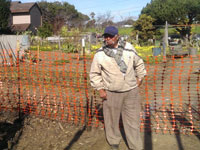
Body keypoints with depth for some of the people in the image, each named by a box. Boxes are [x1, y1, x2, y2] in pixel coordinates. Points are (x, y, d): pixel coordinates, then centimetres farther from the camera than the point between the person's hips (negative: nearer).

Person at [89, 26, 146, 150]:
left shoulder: (129, 48, -1)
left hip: (131, 91, 2)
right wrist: (100, 89, -2)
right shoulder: (100, 54, -7)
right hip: (111, 93, -1)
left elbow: (139, 64, 15)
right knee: (112, 120, 13)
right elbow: (94, 73, 2)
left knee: (133, 120, 9)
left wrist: (140, 78, 14)